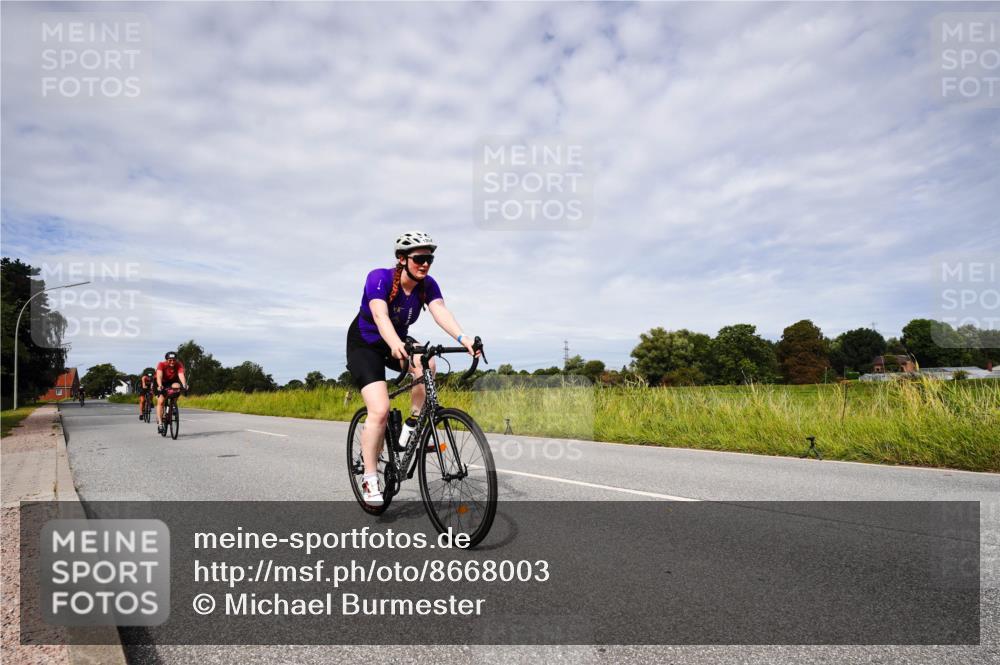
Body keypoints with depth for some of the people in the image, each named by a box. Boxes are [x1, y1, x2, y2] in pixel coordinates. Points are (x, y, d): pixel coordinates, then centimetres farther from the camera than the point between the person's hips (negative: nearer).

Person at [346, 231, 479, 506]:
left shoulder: (427, 285, -12)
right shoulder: (380, 277, -25)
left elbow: (441, 311, -29)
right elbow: (380, 315, -41)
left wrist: (463, 338, -48)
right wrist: (395, 344, -60)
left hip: (398, 343, 4)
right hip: (364, 344, -4)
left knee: (426, 364, -29)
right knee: (380, 410, -19)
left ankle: (412, 426, -9)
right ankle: (370, 480, -5)